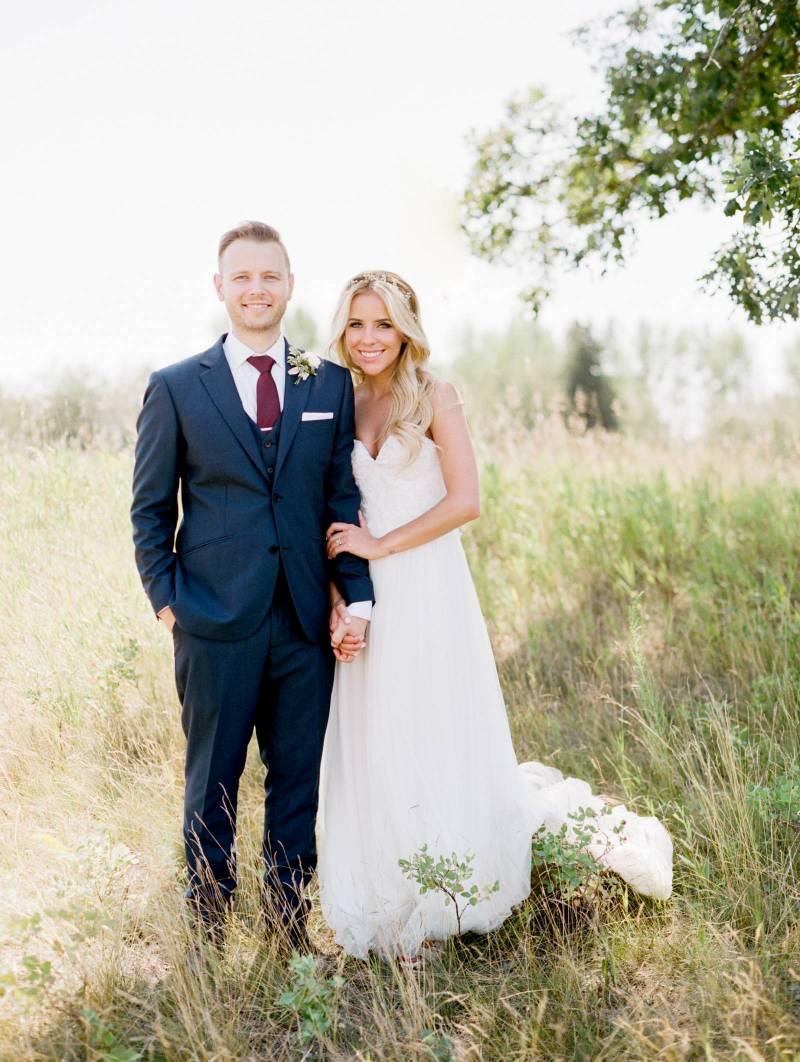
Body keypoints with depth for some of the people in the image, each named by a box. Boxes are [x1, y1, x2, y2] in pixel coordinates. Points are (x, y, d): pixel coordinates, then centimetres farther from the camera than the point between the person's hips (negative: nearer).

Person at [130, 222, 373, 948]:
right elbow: (150, 507, 5)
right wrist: (166, 600, -3)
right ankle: (208, 928, 26)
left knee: (298, 780, 11)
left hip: (306, 622, 2)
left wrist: (358, 595, -1)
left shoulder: (331, 384, 7)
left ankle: (290, 927, 27)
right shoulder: (176, 388, 1)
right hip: (215, 622, -2)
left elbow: (343, 498, 7)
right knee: (213, 783, 10)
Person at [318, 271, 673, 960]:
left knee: (440, 742, 1)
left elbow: (465, 501, -12)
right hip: (367, 599, 5)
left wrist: (379, 546, -12)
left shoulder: (433, 397, -4)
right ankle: (393, 907, 24)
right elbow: (337, 519, 10)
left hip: (429, 592, -4)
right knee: (373, 753, 9)